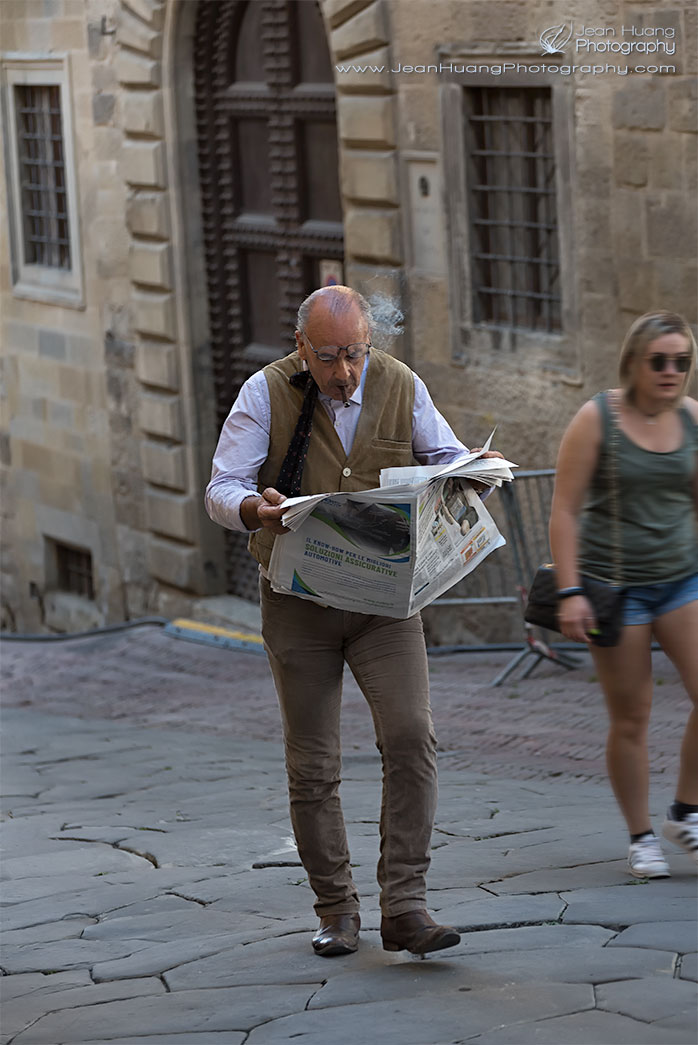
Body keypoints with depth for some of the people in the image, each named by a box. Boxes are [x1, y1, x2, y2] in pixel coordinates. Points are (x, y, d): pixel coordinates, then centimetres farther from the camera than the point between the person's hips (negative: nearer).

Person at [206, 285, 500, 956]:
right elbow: (220, 490, -9)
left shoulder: (401, 388, -1)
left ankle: (404, 908, -12)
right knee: (312, 767, 3)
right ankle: (336, 912, 18)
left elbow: (449, 461, 9)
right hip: (298, 596, -1)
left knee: (411, 737, -15)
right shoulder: (267, 393, -7)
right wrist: (254, 508, -33)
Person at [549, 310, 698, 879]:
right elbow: (564, 509, -9)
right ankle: (641, 837, 14)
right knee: (631, 718, 1)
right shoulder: (597, 419, -9)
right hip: (616, 585, -4)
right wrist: (570, 591, -15)